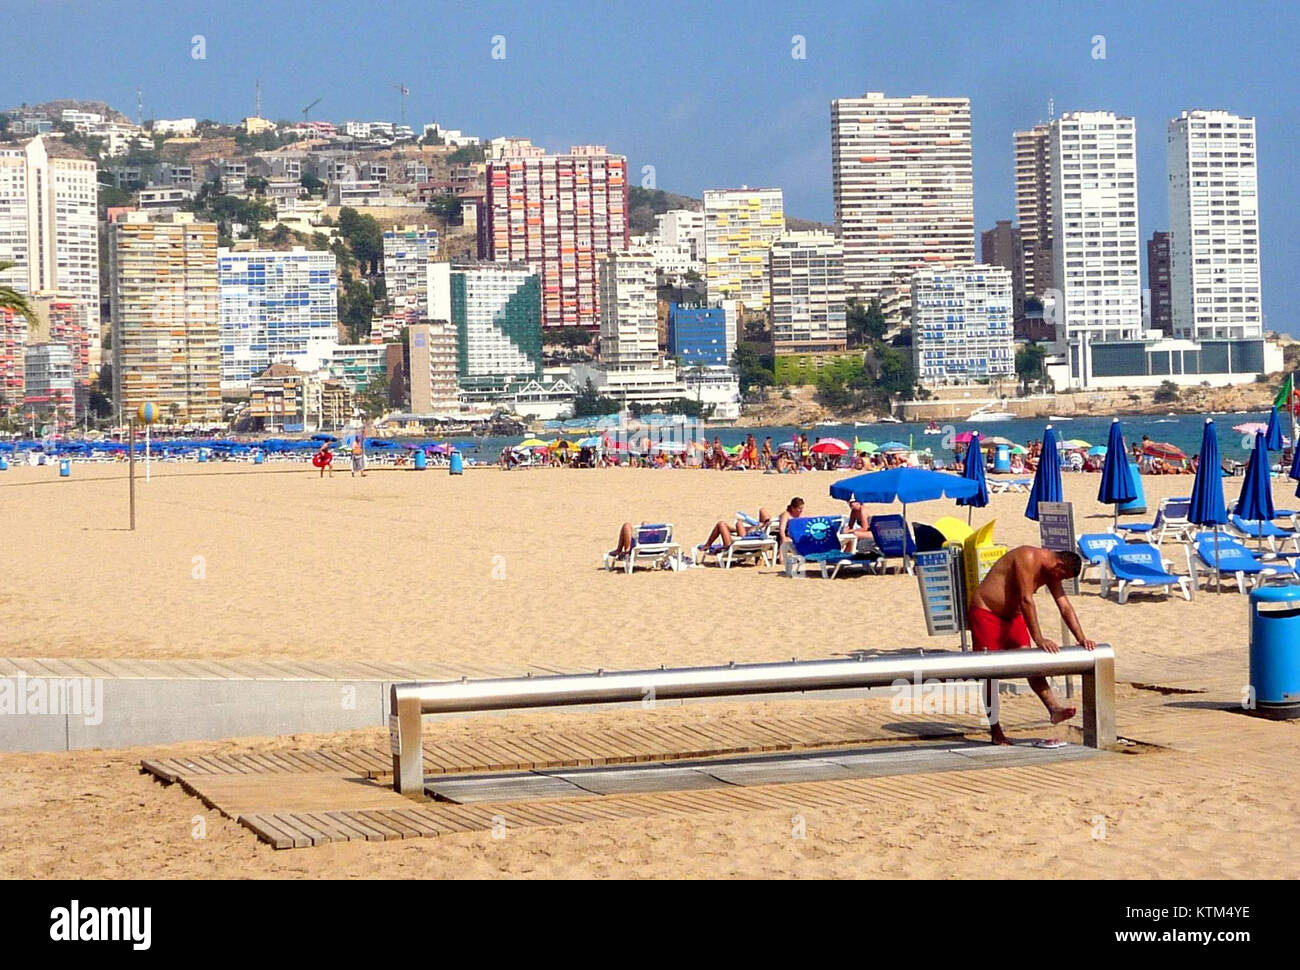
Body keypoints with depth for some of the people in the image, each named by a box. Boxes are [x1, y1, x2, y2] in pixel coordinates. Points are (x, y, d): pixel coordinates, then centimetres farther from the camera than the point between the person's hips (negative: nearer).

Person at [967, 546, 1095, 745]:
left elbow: (1065, 607, 2)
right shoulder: (1028, 558, -25)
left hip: (1012, 615, 8)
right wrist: (1039, 639, -31)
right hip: (985, 612, -8)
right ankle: (996, 732, -3)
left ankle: (1054, 708, -23)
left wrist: (1082, 639, -9)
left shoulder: (1052, 573, 1)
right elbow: (1026, 600, -29)